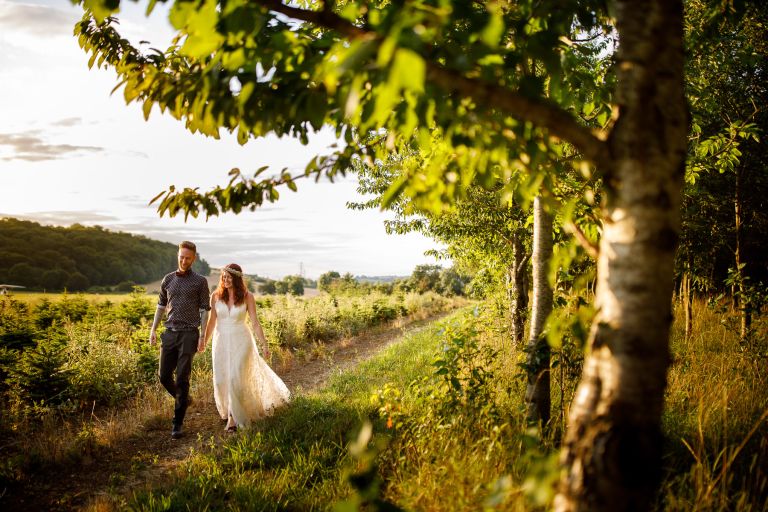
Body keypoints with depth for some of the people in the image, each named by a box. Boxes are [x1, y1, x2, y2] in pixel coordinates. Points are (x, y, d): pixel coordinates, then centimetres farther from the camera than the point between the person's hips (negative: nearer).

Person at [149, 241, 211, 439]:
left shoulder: (200, 281, 0)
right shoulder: (168, 279, 11)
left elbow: (205, 309, -1)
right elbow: (161, 305, 20)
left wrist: (202, 336, -7)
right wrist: (153, 329, 14)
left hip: (189, 334, -4)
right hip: (169, 333, 4)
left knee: (182, 379, -6)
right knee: (164, 376, 4)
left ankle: (177, 423, 2)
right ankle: (183, 400, 33)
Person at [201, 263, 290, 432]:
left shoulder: (247, 296, -7)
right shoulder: (216, 296, -1)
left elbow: (255, 323, -4)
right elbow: (212, 321, 7)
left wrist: (264, 345, -7)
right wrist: (204, 341, 6)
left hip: (241, 342, -3)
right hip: (221, 341, 3)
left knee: (236, 379, -10)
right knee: (221, 380, 7)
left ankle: (233, 418, 2)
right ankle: (228, 410, 34)